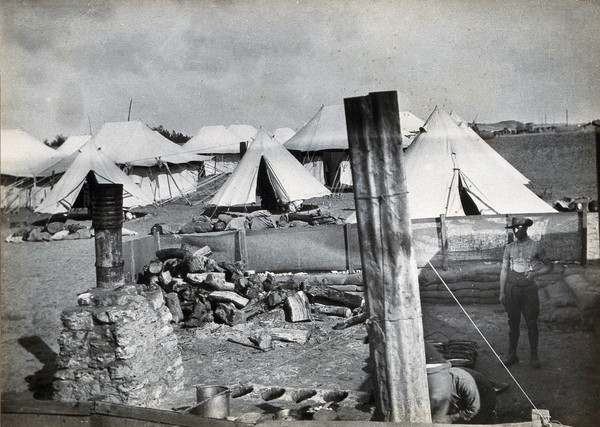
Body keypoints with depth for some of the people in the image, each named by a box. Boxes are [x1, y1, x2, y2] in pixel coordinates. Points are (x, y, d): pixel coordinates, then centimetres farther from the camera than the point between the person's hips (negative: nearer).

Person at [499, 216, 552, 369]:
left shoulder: (536, 246, -2)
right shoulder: (509, 248, 6)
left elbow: (548, 265, 7)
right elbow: (504, 270, 8)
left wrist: (536, 273, -12)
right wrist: (502, 292, 4)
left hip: (529, 289, -2)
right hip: (512, 289, 2)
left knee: (532, 323, 3)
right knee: (513, 323, 8)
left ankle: (533, 356, 16)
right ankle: (512, 355, 17)